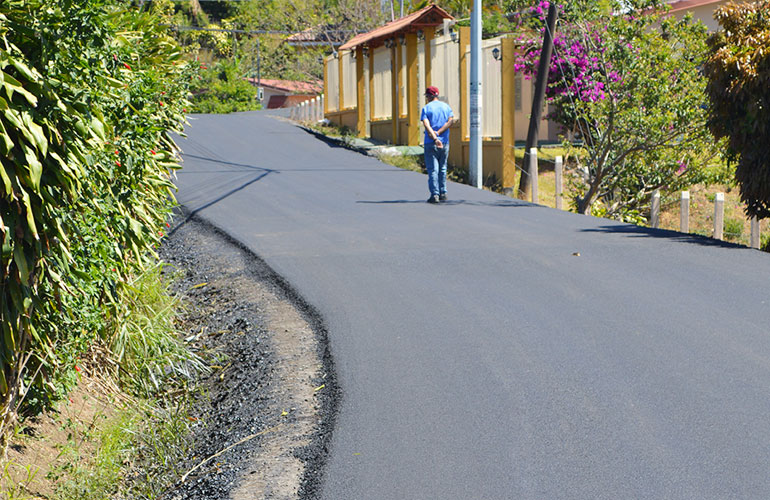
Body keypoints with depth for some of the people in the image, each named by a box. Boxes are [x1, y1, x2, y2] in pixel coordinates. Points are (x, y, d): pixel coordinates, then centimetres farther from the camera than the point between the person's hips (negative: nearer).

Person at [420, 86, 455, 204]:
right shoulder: (446, 107, 9)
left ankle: (435, 194, -10)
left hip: (430, 143, -4)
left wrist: (435, 138, -22)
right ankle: (443, 194, 16)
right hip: (445, 142, 4)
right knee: (442, 169, 16)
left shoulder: (426, 108, -2)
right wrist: (438, 133, -9)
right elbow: (451, 120, -5)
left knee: (432, 170, -3)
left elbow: (427, 125, -15)